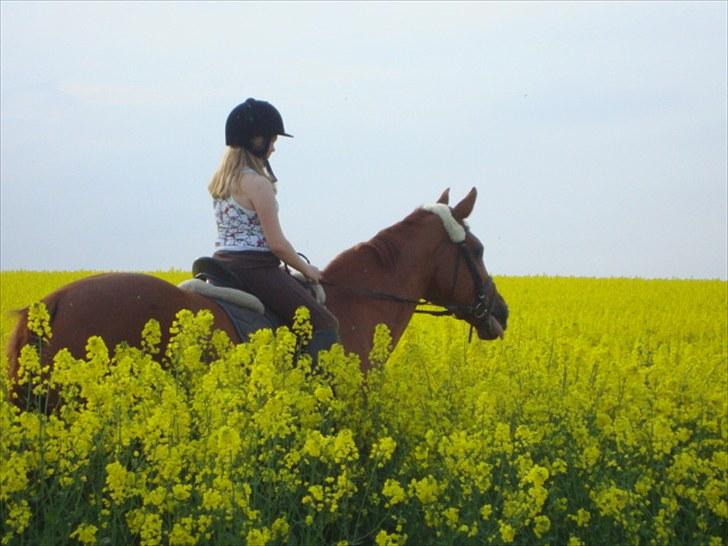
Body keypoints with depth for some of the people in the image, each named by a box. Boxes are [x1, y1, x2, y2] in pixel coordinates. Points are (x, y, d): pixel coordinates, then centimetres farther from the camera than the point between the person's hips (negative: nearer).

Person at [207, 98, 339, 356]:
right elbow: (277, 243, -16)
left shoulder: (221, 179, 11)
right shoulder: (258, 184, -15)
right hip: (255, 269, -9)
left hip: (223, 264, 9)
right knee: (325, 325, -8)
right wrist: (306, 269, 1)